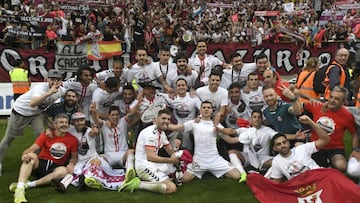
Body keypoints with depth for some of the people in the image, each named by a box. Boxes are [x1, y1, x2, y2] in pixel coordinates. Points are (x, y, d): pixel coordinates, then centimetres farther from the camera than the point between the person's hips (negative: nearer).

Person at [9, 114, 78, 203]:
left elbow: (74, 157, 10)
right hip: (40, 164, 0)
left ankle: (28, 185, -36)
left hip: (56, 167, 0)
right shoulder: (46, 135, -3)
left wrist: (71, 163, -12)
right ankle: (20, 189, -45)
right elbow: (31, 149, -10)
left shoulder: (73, 140, -1)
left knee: (64, 171, -34)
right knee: (31, 155, -30)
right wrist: (24, 154, -33)